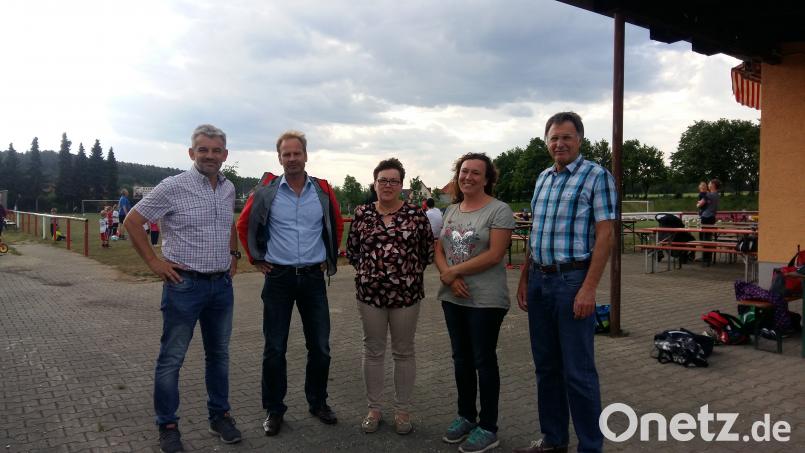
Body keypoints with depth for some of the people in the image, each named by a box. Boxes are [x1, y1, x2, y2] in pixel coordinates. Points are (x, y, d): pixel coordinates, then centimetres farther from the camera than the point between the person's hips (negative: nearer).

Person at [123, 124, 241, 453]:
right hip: (184, 284, -5)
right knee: (172, 358, 5)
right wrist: (154, 262, -9)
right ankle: (167, 425, 20)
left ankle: (220, 416, 30)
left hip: (222, 284, 6)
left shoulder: (229, 189, 7)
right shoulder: (173, 187, -11)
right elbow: (132, 222, -6)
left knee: (219, 353, 15)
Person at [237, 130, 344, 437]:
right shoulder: (266, 191, -4)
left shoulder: (323, 191, 1)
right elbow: (244, 225, 9)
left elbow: (337, 225, 15)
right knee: (275, 348, 5)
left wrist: (330, 258, 12)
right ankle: (274, 410, 20)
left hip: (314, 277, 2)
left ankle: (318, 403, 27)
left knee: (320, 347, 8)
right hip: (278, 277, -1)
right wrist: (255, 259, 7)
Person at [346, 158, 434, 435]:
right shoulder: (361, 214, 3)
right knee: (373, 351, 11)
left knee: (404, 352, 10)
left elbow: (428, 251, 3)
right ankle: (374, 408, 25)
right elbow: (352, 250, 10)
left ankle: (403, 410, 23)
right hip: (370, 293, 1)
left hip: (406, 293, -1)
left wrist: (410, 273, 4)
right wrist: (367, 271, 7)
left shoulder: (416, 214, -2)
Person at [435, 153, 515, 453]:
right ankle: (465, 416, 31)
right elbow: (439, 250, 9)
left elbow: (494, 255, -17)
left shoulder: (499, 210, -9)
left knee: (484, 361, 3)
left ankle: (488, 428, 16)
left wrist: (453, 271, -14)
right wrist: (449, 277, -10)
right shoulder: (451, 210, 12)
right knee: (461, 358, 16)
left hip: (486, 300, -6)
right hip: (453, 297, 7)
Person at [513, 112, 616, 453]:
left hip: (572, 280, -7)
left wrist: (589, 288, -18)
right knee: (546, 365, 14)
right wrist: (524, 279, 15)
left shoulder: (596, 176, -6)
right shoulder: (543, 178, 14)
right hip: (539, 280, 7)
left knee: (578, 370, 0)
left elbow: (604, 235, -12)